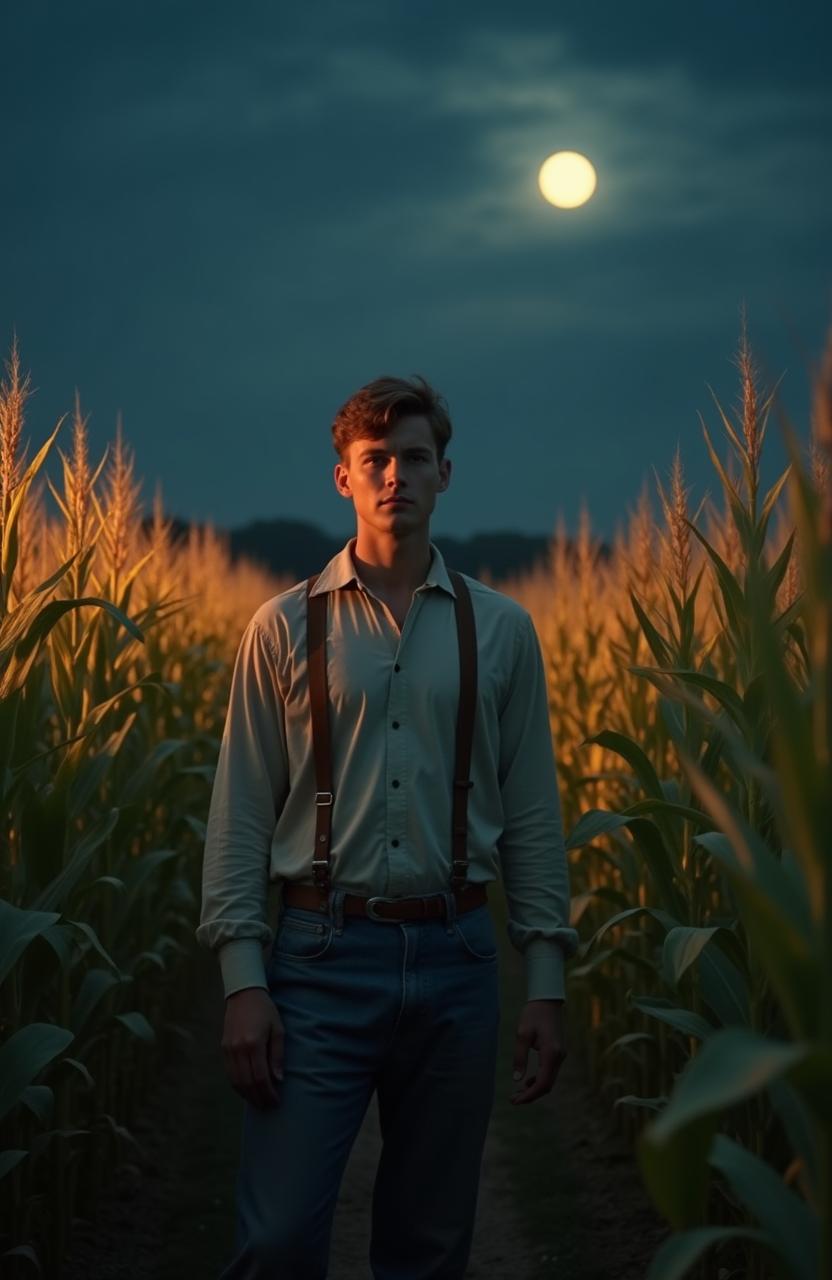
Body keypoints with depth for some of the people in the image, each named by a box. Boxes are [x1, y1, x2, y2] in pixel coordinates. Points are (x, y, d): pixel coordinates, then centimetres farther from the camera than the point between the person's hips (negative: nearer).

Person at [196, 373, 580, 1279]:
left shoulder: (501, 631, 7)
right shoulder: (284, 627, 2)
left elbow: (532, 817, 8)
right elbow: (240, 814, 1)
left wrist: (546, 983, 3)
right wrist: (243, 981, -7)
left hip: (454, 962, 2)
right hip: (323, 956, -2)